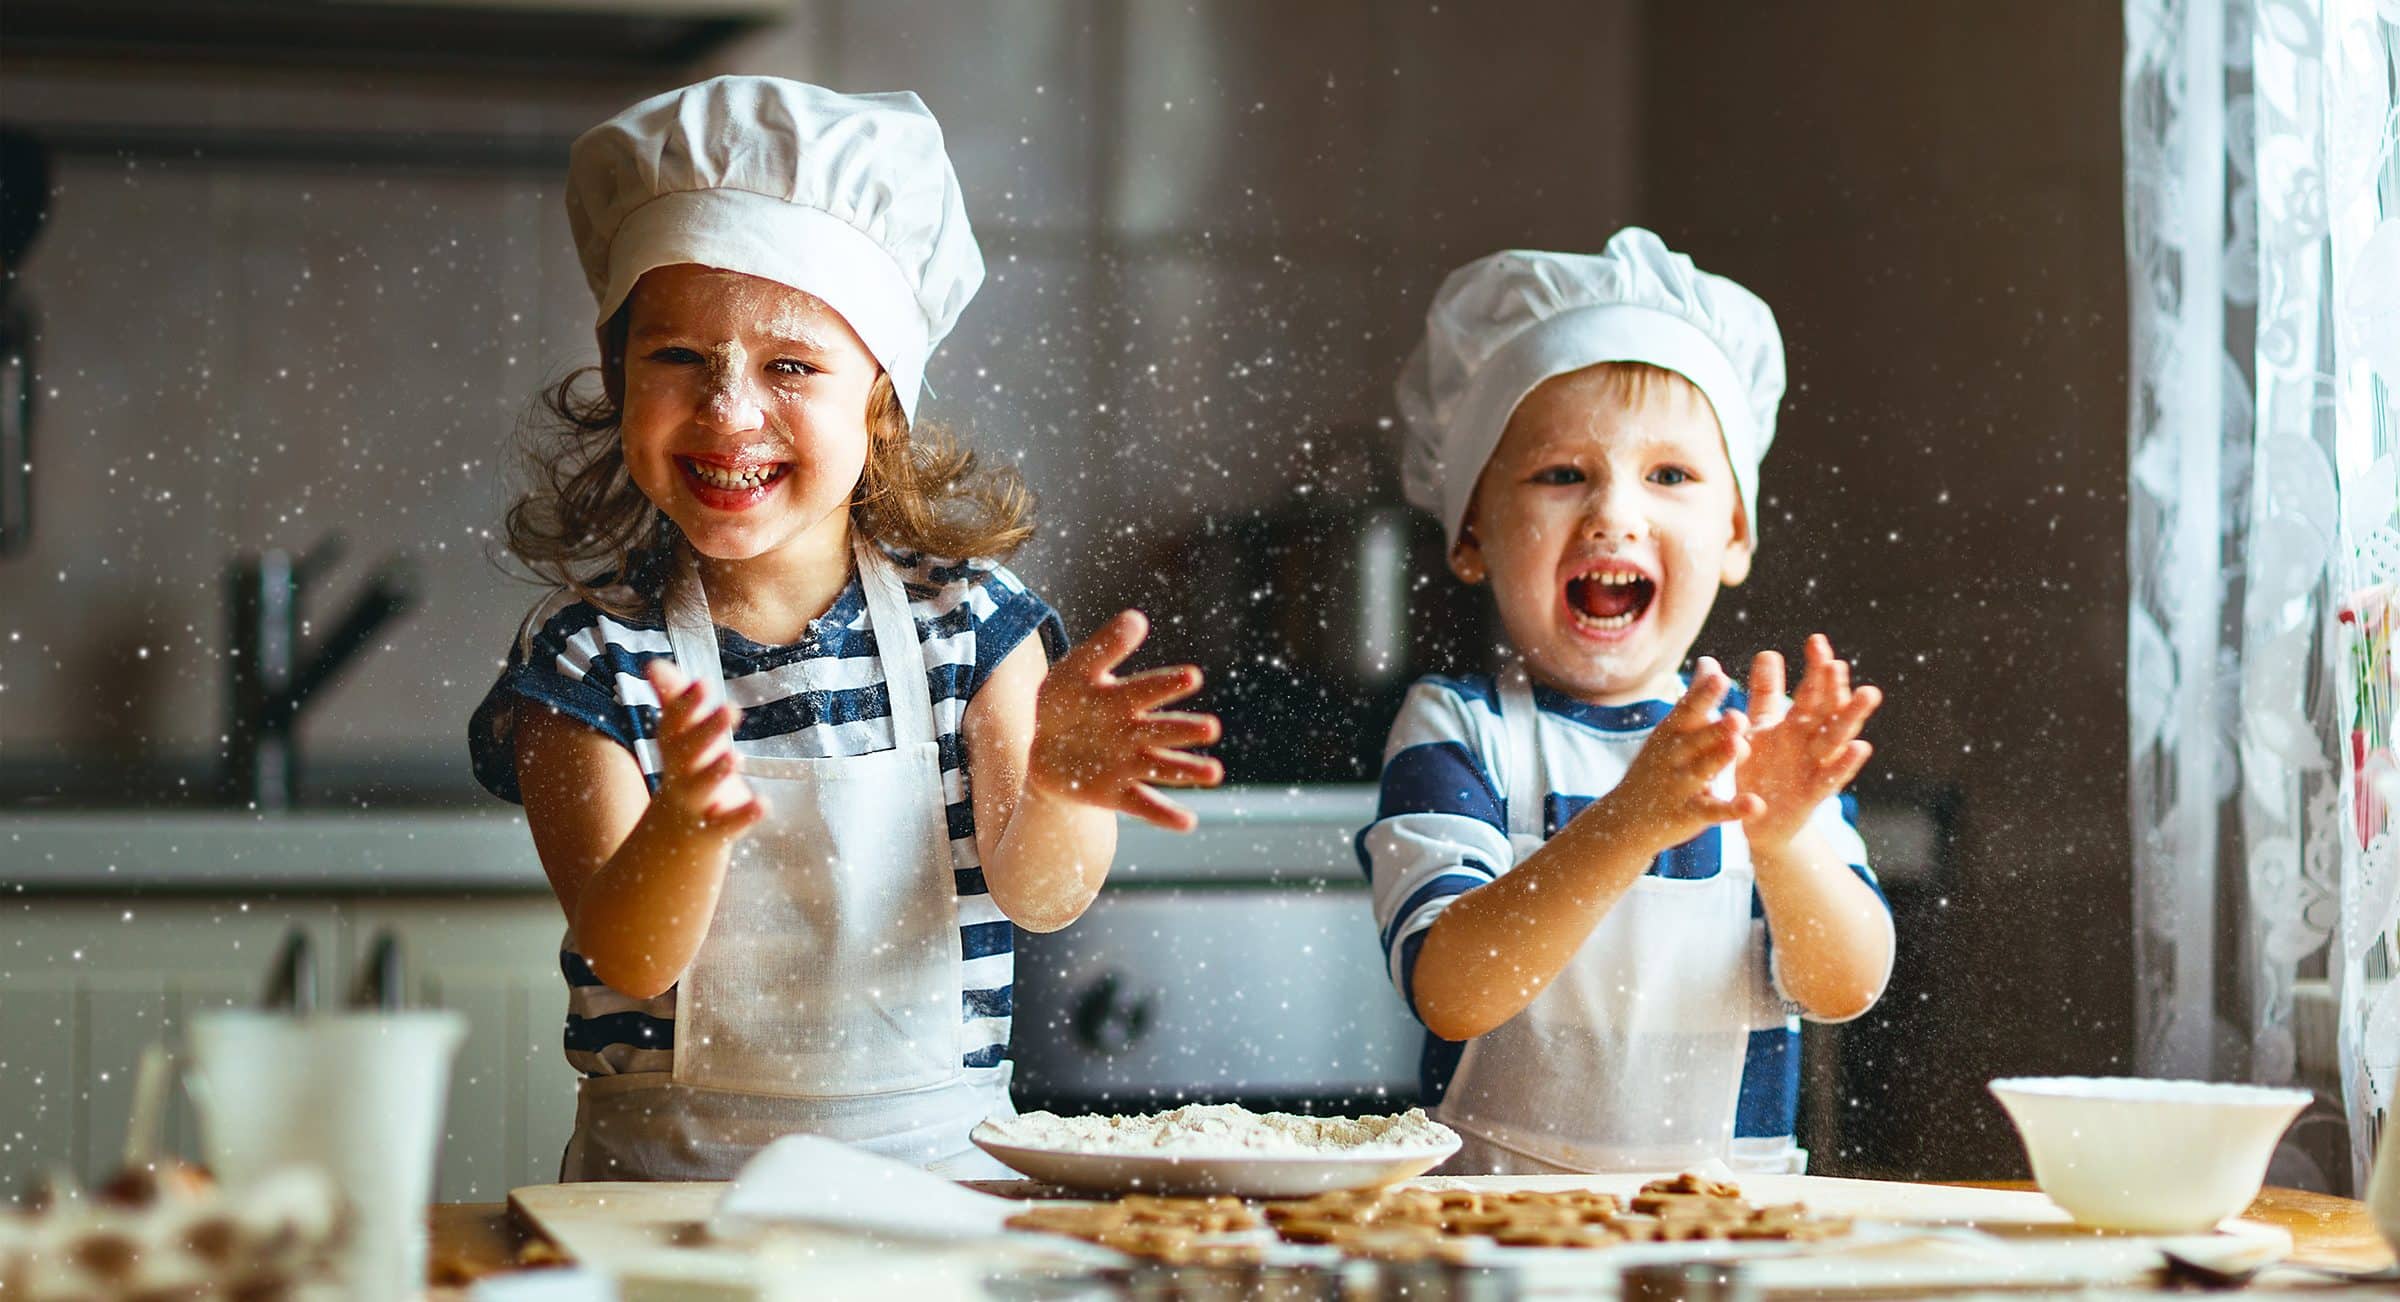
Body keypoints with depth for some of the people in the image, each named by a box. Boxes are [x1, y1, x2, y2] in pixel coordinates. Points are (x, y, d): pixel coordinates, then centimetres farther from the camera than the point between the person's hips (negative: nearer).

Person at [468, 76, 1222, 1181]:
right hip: (668, 1175, -1)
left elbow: (1037, 897, -6)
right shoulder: (586, 654, -2)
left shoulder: (965, 612, 3)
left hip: (940, 1160, 2)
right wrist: (684, 828, -32)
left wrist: (1058, 786, -29)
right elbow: (631, 962, -10)